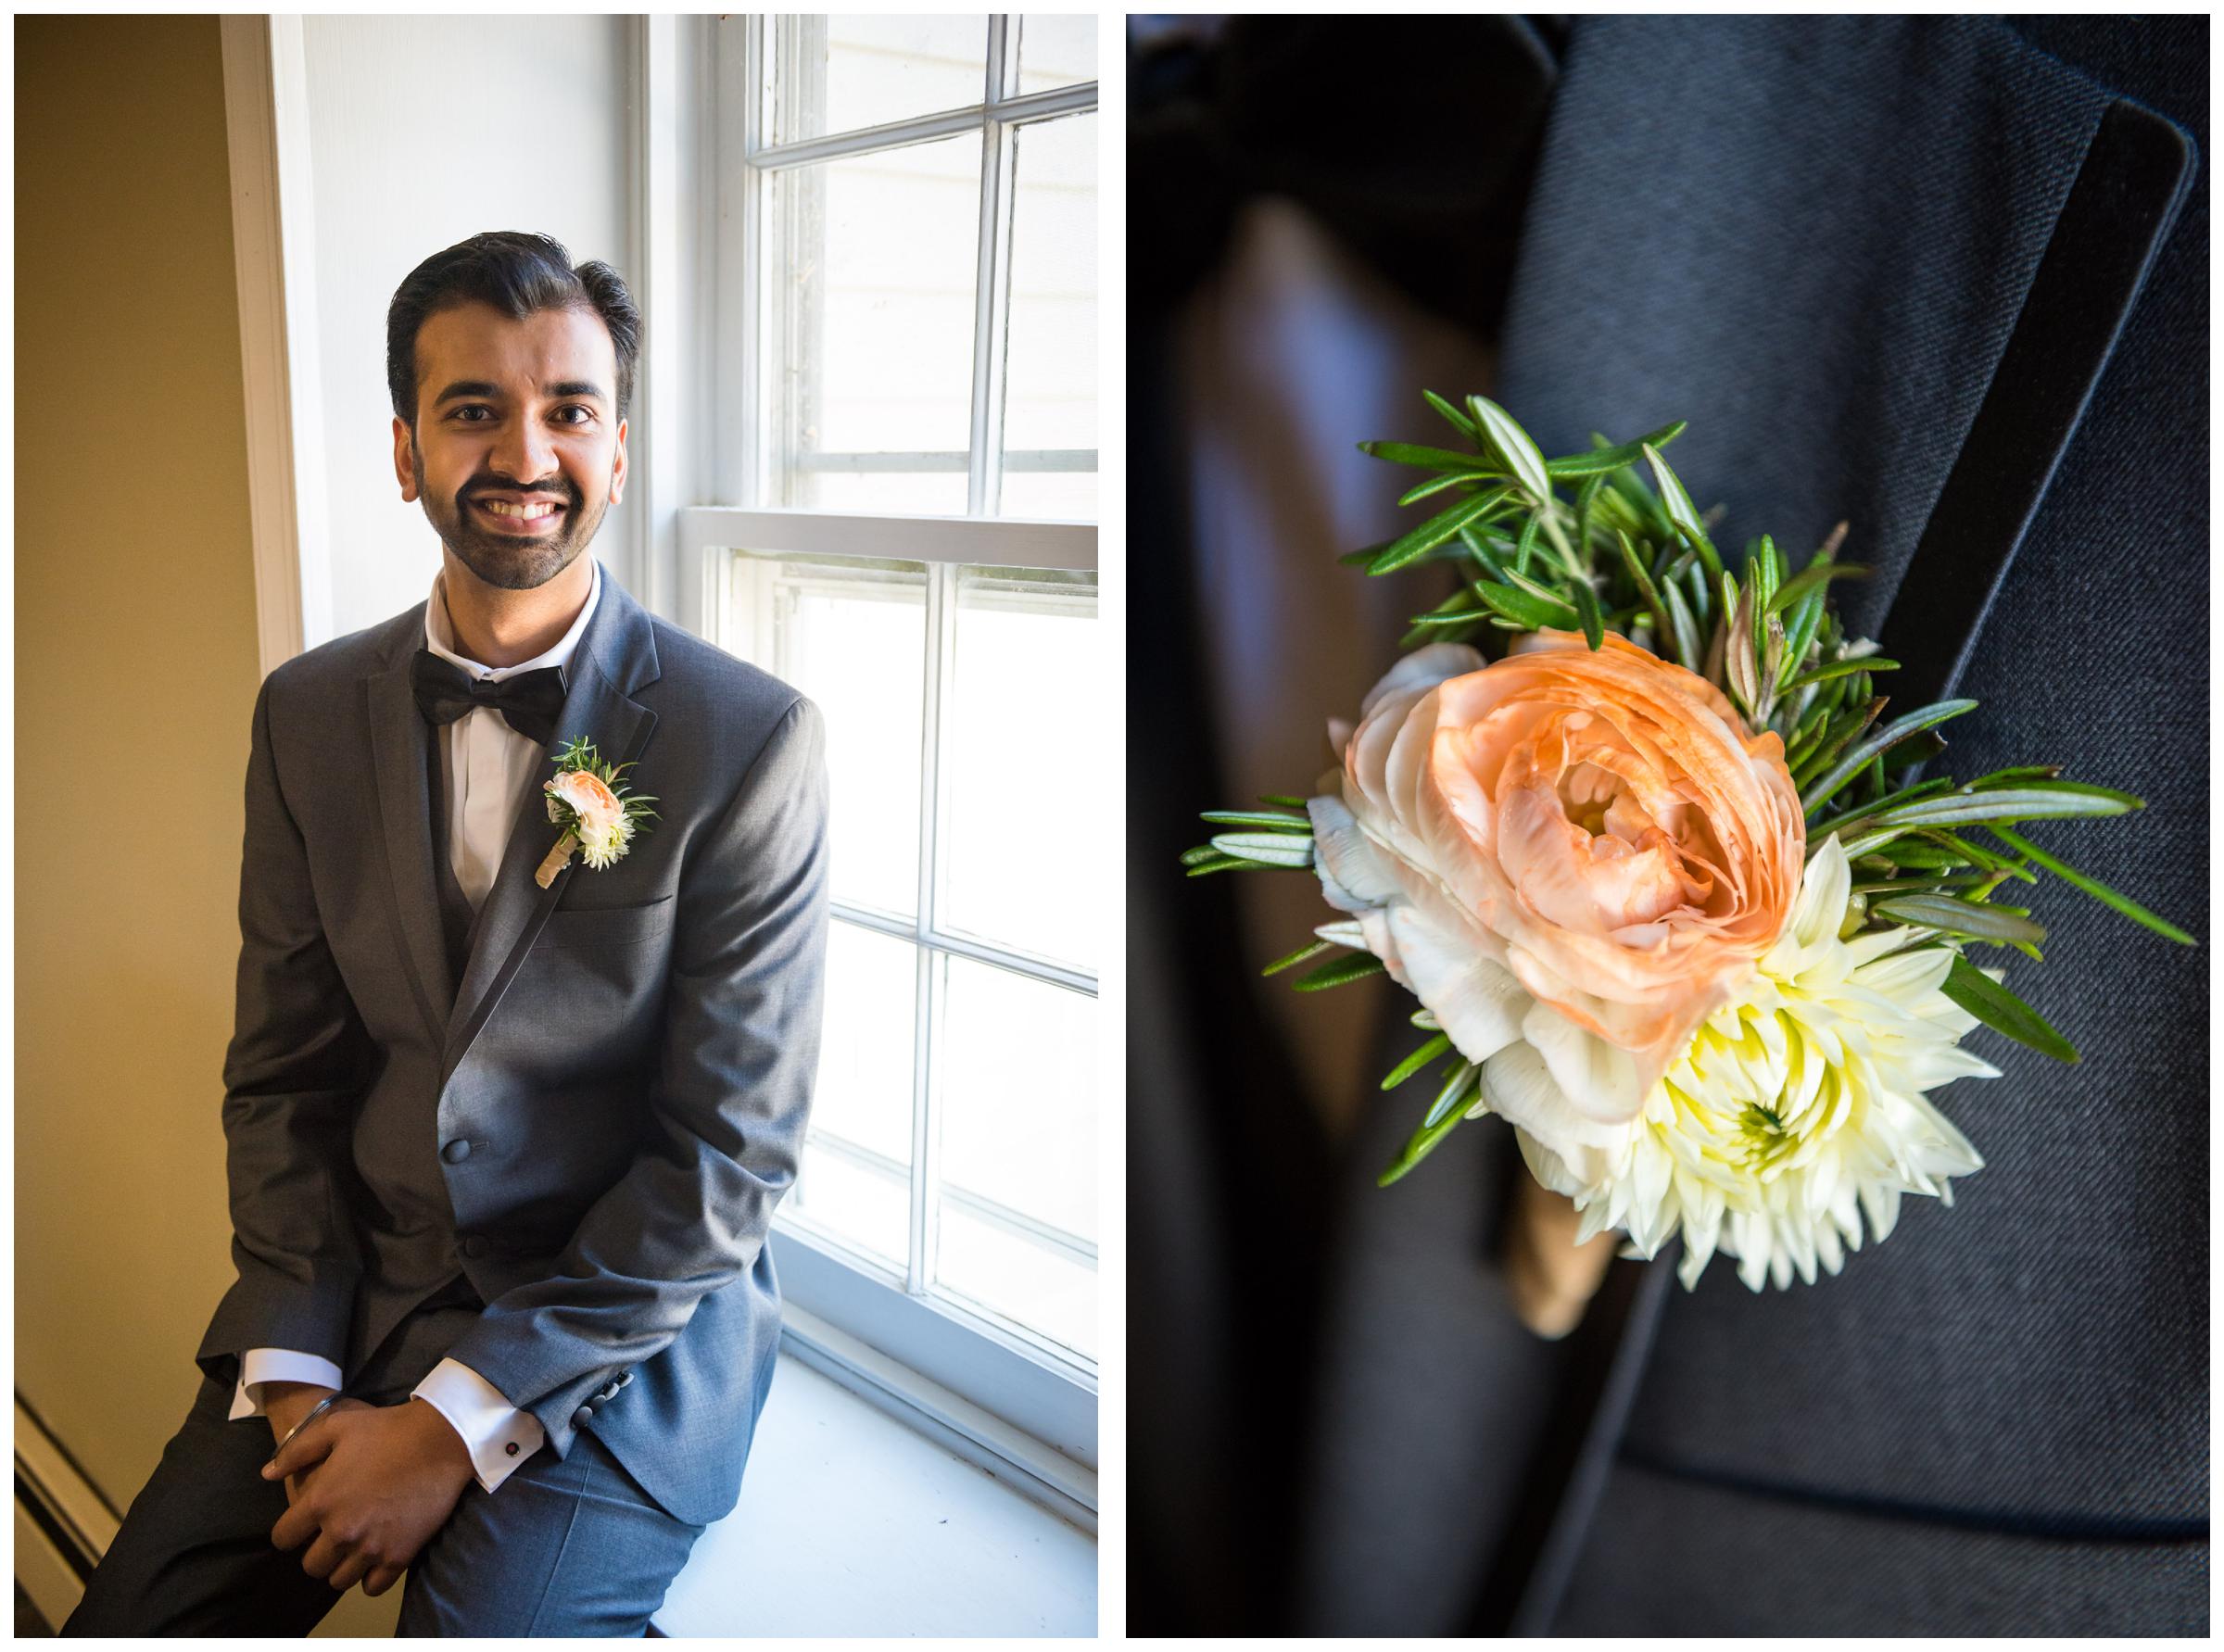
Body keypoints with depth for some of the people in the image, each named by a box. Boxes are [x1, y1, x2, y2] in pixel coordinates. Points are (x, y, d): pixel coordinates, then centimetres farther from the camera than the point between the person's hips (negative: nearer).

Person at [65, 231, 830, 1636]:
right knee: (138, 1613, -7)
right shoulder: (308, 712, 2)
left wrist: (456, 1422, -15)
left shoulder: (755, 741, -14)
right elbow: (282, 1071, 6)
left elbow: (733, 1153, -14)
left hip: (625, 1327, -4)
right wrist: (292, 1372, -6)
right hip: (352, 1289, 4)